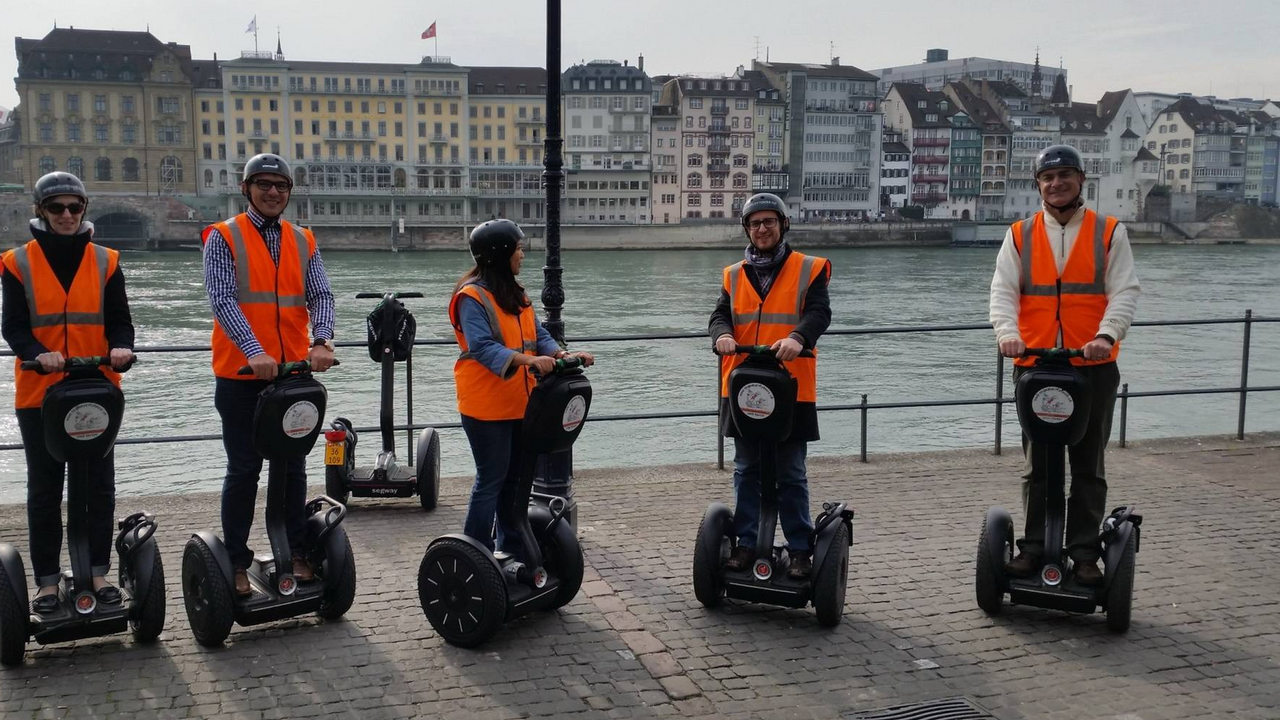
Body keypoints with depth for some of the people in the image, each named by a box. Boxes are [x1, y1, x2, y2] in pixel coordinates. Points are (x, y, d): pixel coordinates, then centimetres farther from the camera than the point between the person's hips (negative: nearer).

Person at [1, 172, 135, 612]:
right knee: (44, 488, 7)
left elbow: (119, 320, 2)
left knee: (100, 484, 5)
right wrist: (38, 354, -24)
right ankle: (47, 580, 16)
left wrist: (120, 349, -20)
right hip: (39, 392, -1)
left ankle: (98, 571, 17)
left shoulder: (105, 262, 5)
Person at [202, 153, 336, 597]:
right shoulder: (224, 238, -4)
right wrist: (255, 352, -27)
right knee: (244, 469, 3)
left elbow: (320, 295, -1)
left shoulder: (303, 242, 9)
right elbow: (223, 301, -14)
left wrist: (322, 340, -20)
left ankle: (296, 553, 22)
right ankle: (237, 563, 14)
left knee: (293, 465, 11)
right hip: (240, 375, -4)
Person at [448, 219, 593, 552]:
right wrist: (527, 360, -38)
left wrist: (562, 354, -10)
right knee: (491, 480, -3)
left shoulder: (515, 293, 12)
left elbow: (538, 335, 9)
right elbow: (482, 347, -26)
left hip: (519, 403, 8)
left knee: (515, 477, 15)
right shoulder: (472, 297, -15)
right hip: (487, 406, -8)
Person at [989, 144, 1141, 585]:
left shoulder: (1109, 233, 4)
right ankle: (1034, 547, 18)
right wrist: (1007, 332, -20)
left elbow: (1125, 291, -4)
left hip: (1093, 367, -1)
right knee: (1037, 464, 9)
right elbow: (1003, 291, -1)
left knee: (1088, 465, 6)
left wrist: (1107, 335, -21)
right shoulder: (1019, 236, 7)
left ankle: (1085, 553, 14)